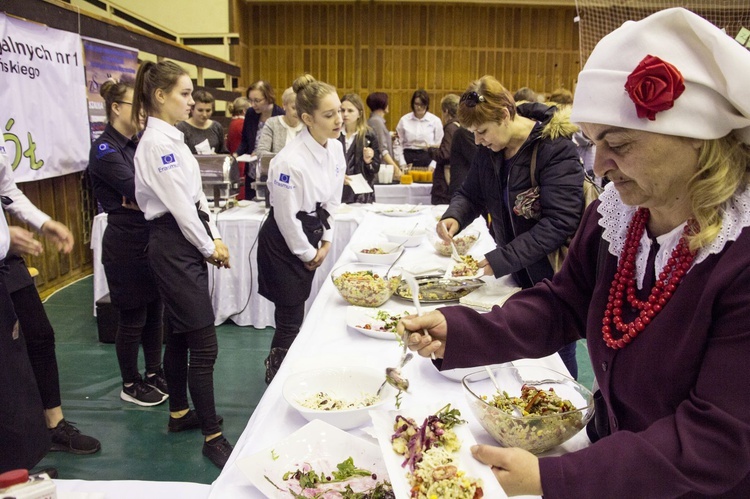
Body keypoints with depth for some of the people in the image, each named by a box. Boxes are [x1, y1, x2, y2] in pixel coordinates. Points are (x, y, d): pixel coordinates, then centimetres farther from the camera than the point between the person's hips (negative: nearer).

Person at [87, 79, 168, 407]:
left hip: (150, 239, 7)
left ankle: (154, 373, 32)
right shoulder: (104, 149, -13)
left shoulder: (134, 145, 11)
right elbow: (136, 190, -23)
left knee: (154, 311, 15)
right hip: (125, 243, -7)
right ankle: (130, 385, 23)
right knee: (133, 319, 5)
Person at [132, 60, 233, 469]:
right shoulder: (157, 142, -16)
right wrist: (209, 247, -7)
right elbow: (179, 205, -18)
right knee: (204, 344, -5)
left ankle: (179, 413, 34)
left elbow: (195, 195, 14)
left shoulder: (170, 137, 14)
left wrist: (215, 237, 5)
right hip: (174, 246, -10)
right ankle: (212, 436, 6)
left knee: (179, 335, 19)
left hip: (184, 244, 10)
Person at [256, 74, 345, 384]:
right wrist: (306, 254, -8)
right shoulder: (290, 161, -27)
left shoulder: (336, 149, -3)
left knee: (295, 316, 19)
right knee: (290, 321, 2)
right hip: (284, 244, -7)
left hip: (309, 237, 7)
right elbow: (287, 217, -19)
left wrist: (326, 241, 4)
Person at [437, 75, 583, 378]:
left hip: (554, 276, -6)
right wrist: (454, 216, -11)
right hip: (518, 276, 6)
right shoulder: (489, 151, 2)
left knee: (557, 358, 7)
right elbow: (471, 194, 12)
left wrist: (502, 260, -28)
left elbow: (560, 222, -26)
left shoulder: (555, 149, -20)